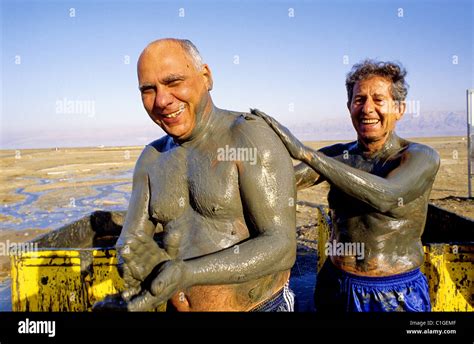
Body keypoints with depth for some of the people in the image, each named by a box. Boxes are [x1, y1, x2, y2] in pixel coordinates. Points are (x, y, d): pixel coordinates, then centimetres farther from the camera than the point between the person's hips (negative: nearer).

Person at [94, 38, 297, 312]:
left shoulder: (250, 136, -18)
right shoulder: (152, 159, 1)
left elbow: (281, 247, -23)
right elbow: (131, 238, 2)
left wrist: (187, 274, -31)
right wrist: (136, 252, -21)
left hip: (258, 306, -5)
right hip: (178, 307, 6)